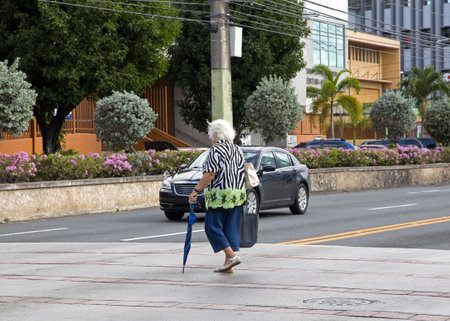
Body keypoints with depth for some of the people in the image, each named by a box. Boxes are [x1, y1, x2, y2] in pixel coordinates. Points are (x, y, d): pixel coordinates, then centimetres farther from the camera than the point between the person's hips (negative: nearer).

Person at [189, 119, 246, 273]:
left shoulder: (216, 150, -10)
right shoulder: (237, 150, 13)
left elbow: (210, 175, -17)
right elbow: (241, 173, 15)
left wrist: (196, 191, -13)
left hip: (220, 194, -8)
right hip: (238, 194, 8)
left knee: (213, 227, -1)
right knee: (231, 228, 8)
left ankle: (232, 256, -10)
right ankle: (228, 264, 7)